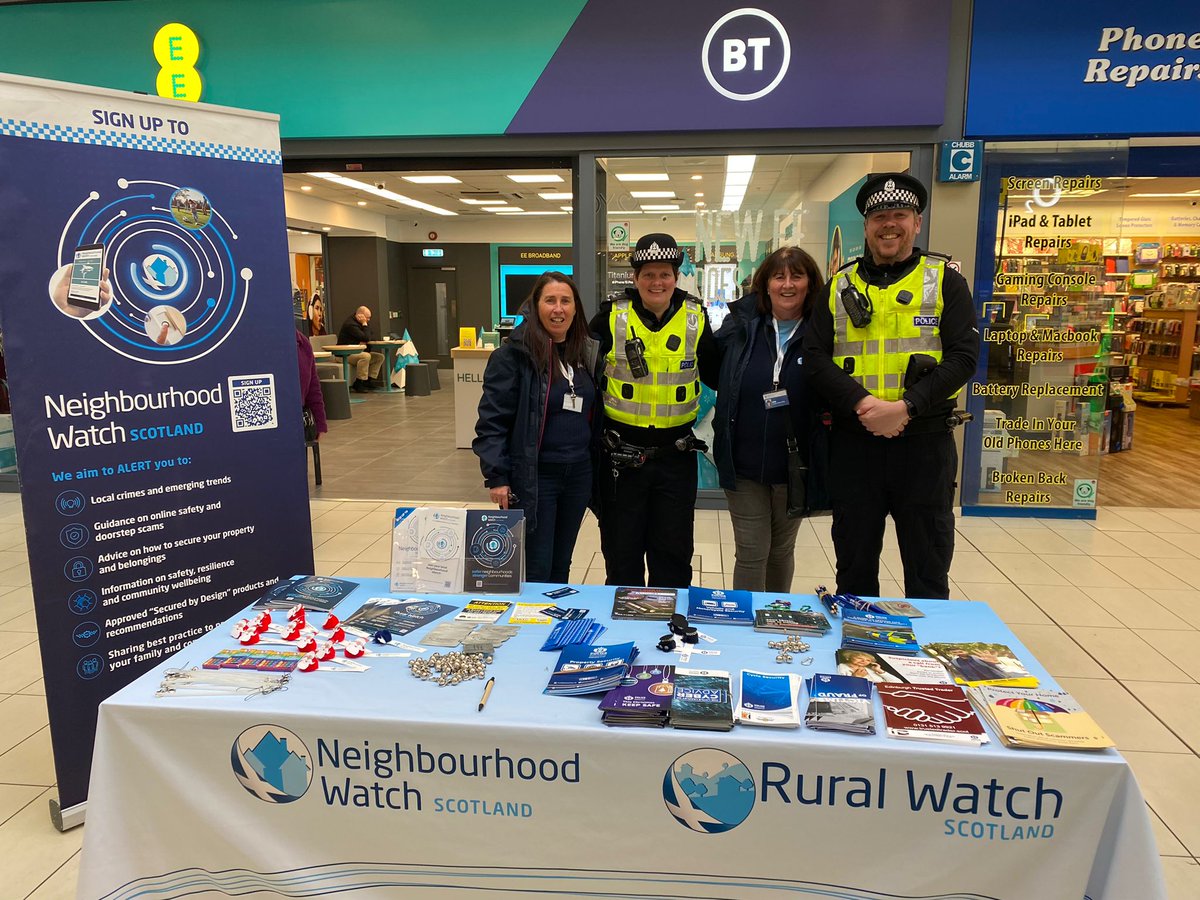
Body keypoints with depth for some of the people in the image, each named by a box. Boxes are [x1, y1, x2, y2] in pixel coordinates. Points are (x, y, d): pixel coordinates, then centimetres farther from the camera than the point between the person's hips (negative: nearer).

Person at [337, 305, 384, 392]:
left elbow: (369, 338, 12)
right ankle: (358, 384, -28)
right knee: (366, 356, -36)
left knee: (380, 357, 1)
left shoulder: (359, 323, 14)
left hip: (357, 352, 10)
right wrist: (365, 324, -16)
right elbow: (366, 338, -25)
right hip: (345, 355, -10)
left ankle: (368, 381, -3)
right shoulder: (350, 324, -18)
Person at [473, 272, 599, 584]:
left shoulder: (587, 352, 8)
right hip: (532, 477, -6)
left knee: (561, 567, 17)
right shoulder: (514, 353, -11)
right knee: (535, 572, 0)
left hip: (578, 474, 6)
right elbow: (492, 419, -11)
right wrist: (496, 476, -16)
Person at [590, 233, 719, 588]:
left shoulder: (695, 319, 1)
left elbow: (716, 376, 10)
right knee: (621, 552, 11)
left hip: (676, 455, 1)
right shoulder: (611, 318, -4)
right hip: (621, 455, -1)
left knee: (673, 553, 12)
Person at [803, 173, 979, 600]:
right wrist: (861, 402, -17)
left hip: (924, 441, -1)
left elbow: (963, 356, -6)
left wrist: (905, 407, -19)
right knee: (854, 565, 15)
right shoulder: (840, 286, 9)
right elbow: (816, 357, 0)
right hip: (852, 441, 2)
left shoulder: (945, 281, 4)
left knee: (928, 570, 10)